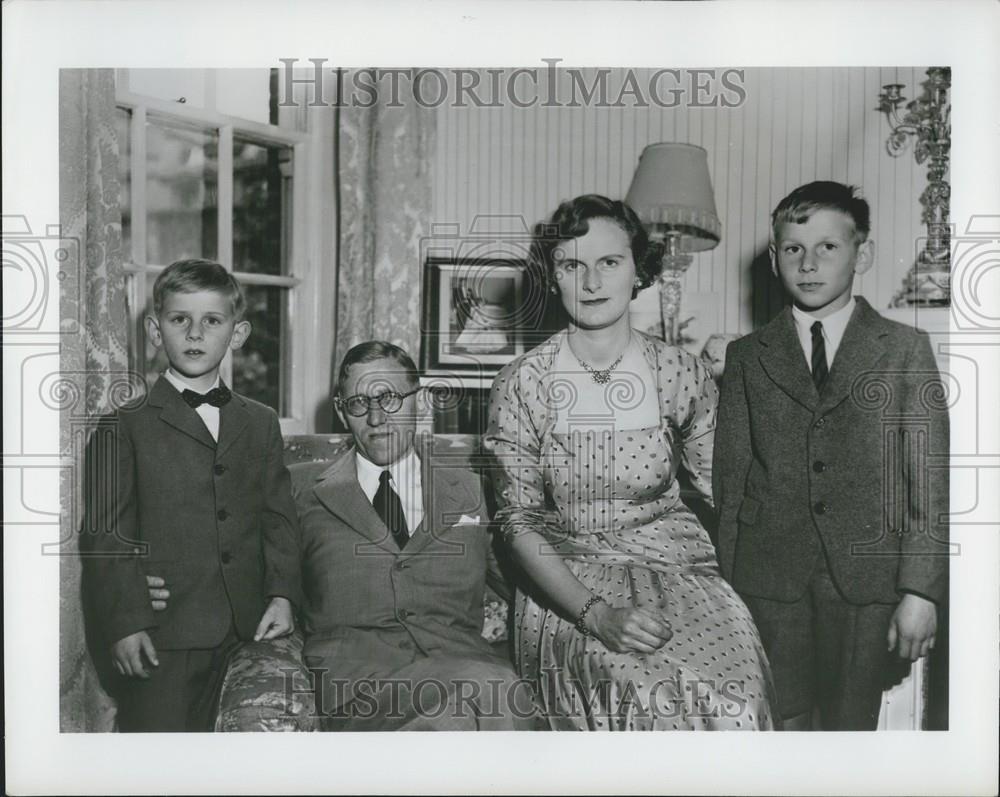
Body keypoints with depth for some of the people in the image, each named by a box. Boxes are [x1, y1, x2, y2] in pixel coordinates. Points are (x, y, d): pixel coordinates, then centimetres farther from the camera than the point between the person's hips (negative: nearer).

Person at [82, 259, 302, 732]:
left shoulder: (261, 424, 12)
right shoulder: (125, 427, 0)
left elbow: (279, 518, 11)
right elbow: (106, 534, -4)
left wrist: (282, 593, -2)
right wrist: (124, 621, -12)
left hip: (245, 634, 4)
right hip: (161, 638, -3)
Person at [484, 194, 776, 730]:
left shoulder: (681, 375, 0)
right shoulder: (523, 384, -4)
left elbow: (724, 489, 10)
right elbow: (518, 521, -7)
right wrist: (596, 613, -18)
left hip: (674, 563, 2)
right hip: (567, 581, -2)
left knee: (732, 687, -23)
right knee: (646, 692, -27)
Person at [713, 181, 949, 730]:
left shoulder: (905, 351, 4)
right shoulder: (746, 357, 9)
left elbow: (929, 479, 0)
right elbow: (730, 478, 8)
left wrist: (921, 590, -7)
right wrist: (728, 583, 5)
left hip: (866, 579, -1)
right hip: (770, 577, 1)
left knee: (853, 727, 6)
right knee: (780, 728, 4)